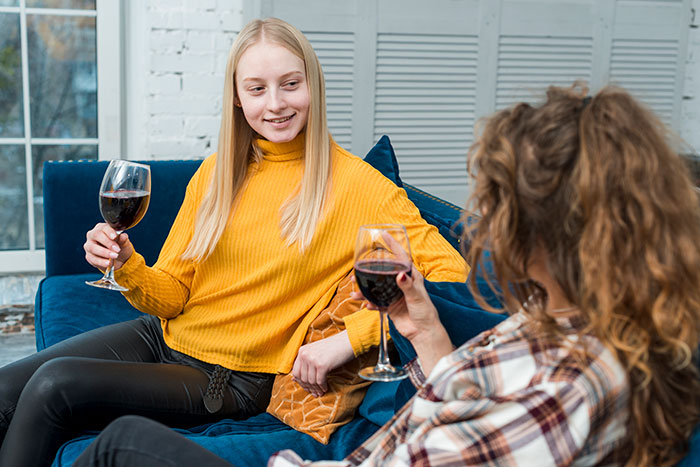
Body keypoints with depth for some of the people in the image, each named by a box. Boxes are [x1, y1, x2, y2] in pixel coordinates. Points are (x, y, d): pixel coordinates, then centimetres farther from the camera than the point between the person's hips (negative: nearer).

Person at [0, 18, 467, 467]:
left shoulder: (356, 184, -12)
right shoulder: (215, 173, 4)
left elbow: (449, 273, -20)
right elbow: (171, 295, 6)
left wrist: (348, 338, -29)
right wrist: (127, 266, -16)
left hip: (232, 380, -5)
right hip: (162, 336, 5)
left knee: (53, 386, -20)